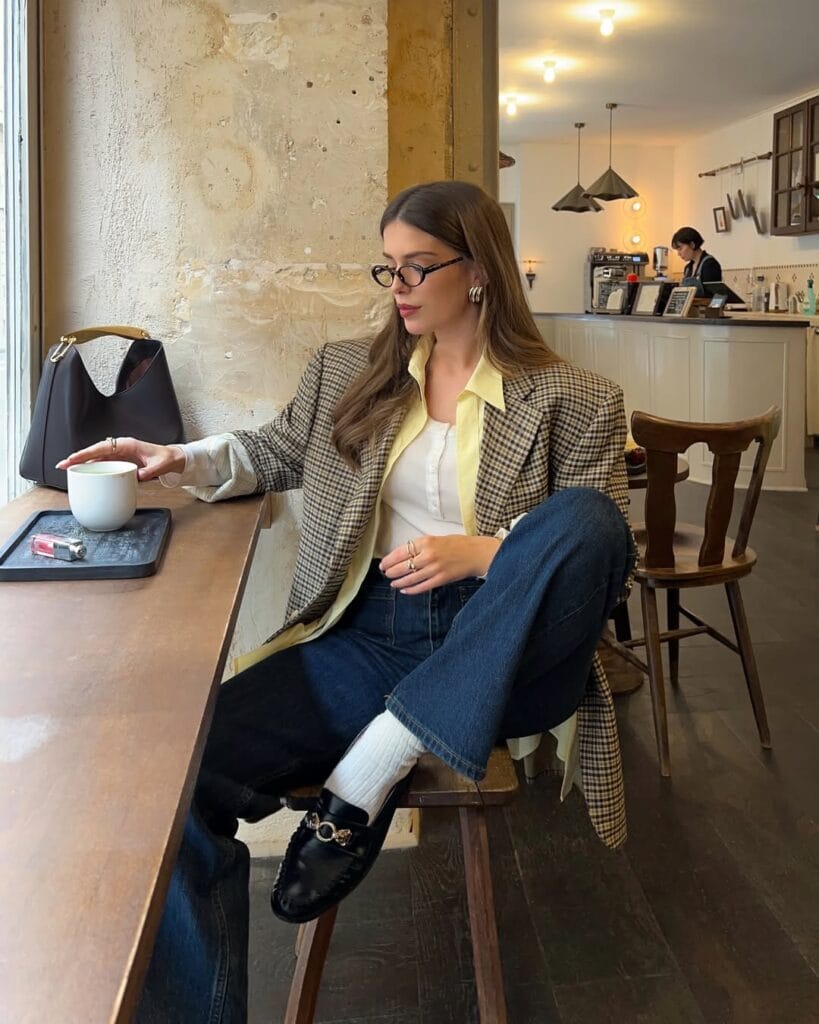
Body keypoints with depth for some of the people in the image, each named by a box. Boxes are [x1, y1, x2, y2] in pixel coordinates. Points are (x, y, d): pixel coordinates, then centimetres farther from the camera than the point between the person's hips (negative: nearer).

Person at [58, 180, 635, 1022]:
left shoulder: (572, 401, 3)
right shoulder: (346, 372, 14)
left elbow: (601, 549, 1)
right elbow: (276, 452, 28)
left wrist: (484, 553, -16)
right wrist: (186, 462, 8)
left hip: (498, 658, -1)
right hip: (370, 640, 2)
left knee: (580, 517, -34)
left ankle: (368, 776, -28)